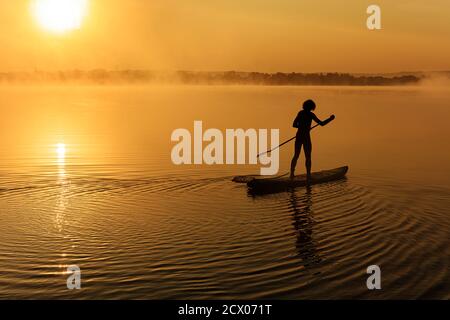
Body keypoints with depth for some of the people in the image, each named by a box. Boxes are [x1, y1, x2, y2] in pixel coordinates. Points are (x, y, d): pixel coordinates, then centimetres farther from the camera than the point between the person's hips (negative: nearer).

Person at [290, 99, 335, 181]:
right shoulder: (310, 114, -9)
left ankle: (292, 174, 17)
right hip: (306, 137, -5)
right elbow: (322, 123, -10)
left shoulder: (300, 113, 6)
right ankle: (308, 175, -1)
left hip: (298, 136, 5)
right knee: (308, 157, 4)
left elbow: (294, 125, 8)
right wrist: (330, 119, 3)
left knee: (296, 156, 15)